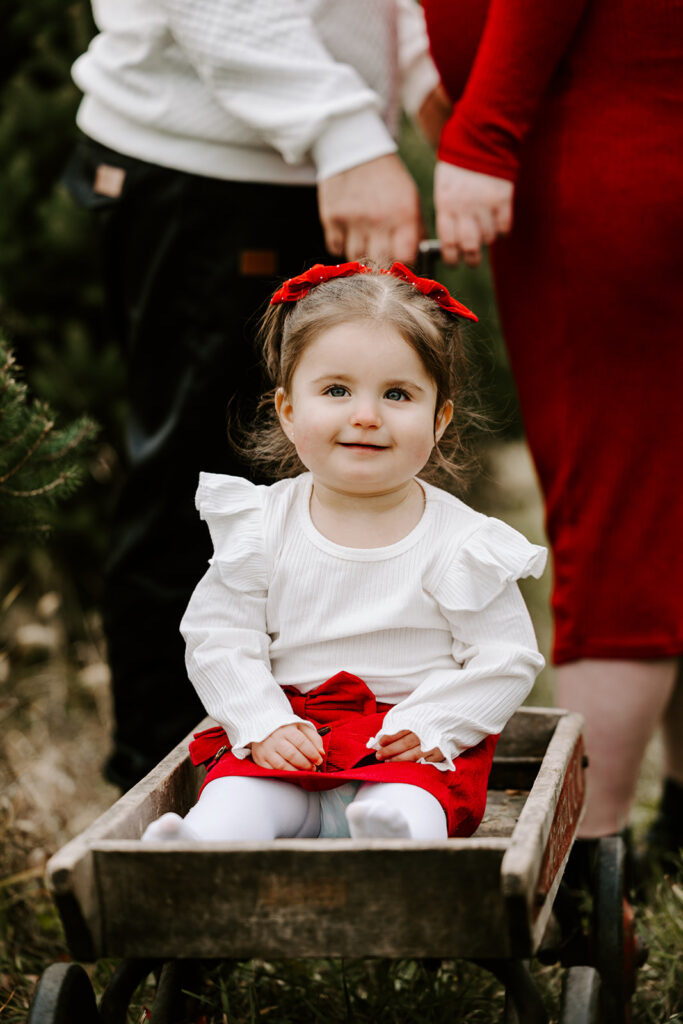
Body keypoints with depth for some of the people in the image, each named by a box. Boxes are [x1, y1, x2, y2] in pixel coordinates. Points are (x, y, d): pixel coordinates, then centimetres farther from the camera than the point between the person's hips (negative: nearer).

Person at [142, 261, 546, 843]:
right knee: (236, 796, -29)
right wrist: (264, 726, -12)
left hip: (408, 752, -2)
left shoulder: (461, 543, -3)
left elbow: (507, 659, -1)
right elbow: (216, 637, 3)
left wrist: (429, 728, -14)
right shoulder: (262, 524, 2)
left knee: (405, 805, -35)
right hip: (286, 741, 2)